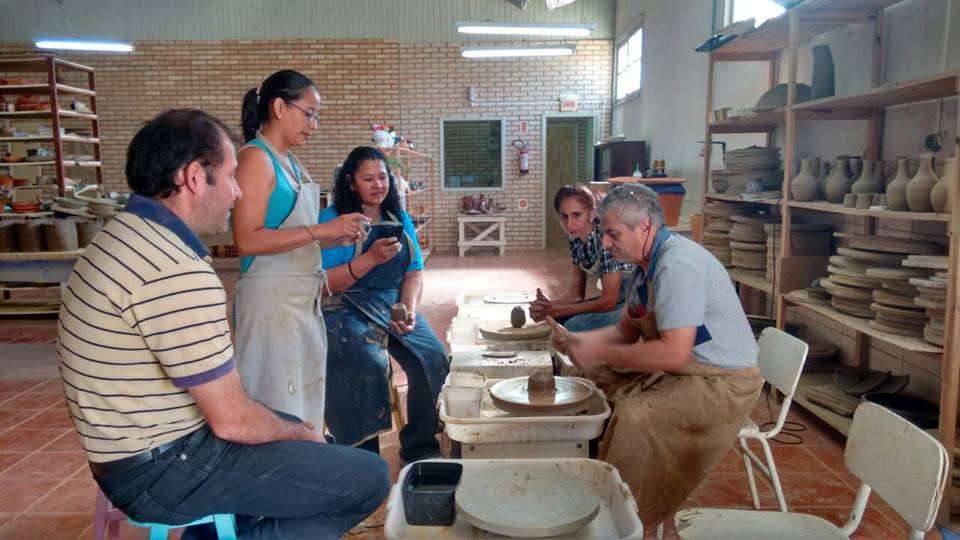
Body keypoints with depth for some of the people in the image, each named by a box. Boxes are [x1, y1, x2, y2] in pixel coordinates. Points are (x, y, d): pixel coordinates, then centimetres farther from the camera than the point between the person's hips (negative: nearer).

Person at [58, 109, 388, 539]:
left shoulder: (124, 233, 7)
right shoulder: (180, 272, -26)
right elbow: (232, 420, -23)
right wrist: (301, 434, -2)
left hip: (136, 448, 10)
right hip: (165, 472, -10)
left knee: (299, 426, 26)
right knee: (368, 477, -10)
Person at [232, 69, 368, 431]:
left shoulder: (289, 163, 16)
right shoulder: (255, 158, -10)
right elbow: (247, 240, -20)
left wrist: (337, 237, 7)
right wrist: (322, 230, -19)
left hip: (303, 299, 9)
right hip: (271, 297, -9)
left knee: (305, 401, 16)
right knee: (278, 410, -1)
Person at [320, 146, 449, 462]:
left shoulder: (400, 220, 14)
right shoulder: (332, 220, -3)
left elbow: (414, 273, 11)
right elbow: (324, 284, -10)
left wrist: (408, 308, -8)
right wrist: (370, 259, -20)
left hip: (396, 305, 5)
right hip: (347, 308, -5)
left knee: (434, 358, -17)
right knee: (367, 363, -32)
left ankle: (419, 448, 2)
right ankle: (363, 456, -13)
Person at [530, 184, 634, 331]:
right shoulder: (576, 239, -1)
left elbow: (608, 302, -24)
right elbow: (576, 294, 3)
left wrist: (557, 311, -21)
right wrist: (548, 305, -17)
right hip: (614, 299, 8)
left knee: (574, 326, -22)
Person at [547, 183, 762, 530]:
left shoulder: (677, 264, -24)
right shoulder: (648, 262, 8)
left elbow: (673, 353, -30)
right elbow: (626, 330, 15)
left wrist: (601, 352, -22)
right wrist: (576, 340, 0)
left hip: (722, 384, -10)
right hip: (678, 371, 10)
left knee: (636, 416, -29)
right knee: (595, 385, 5)